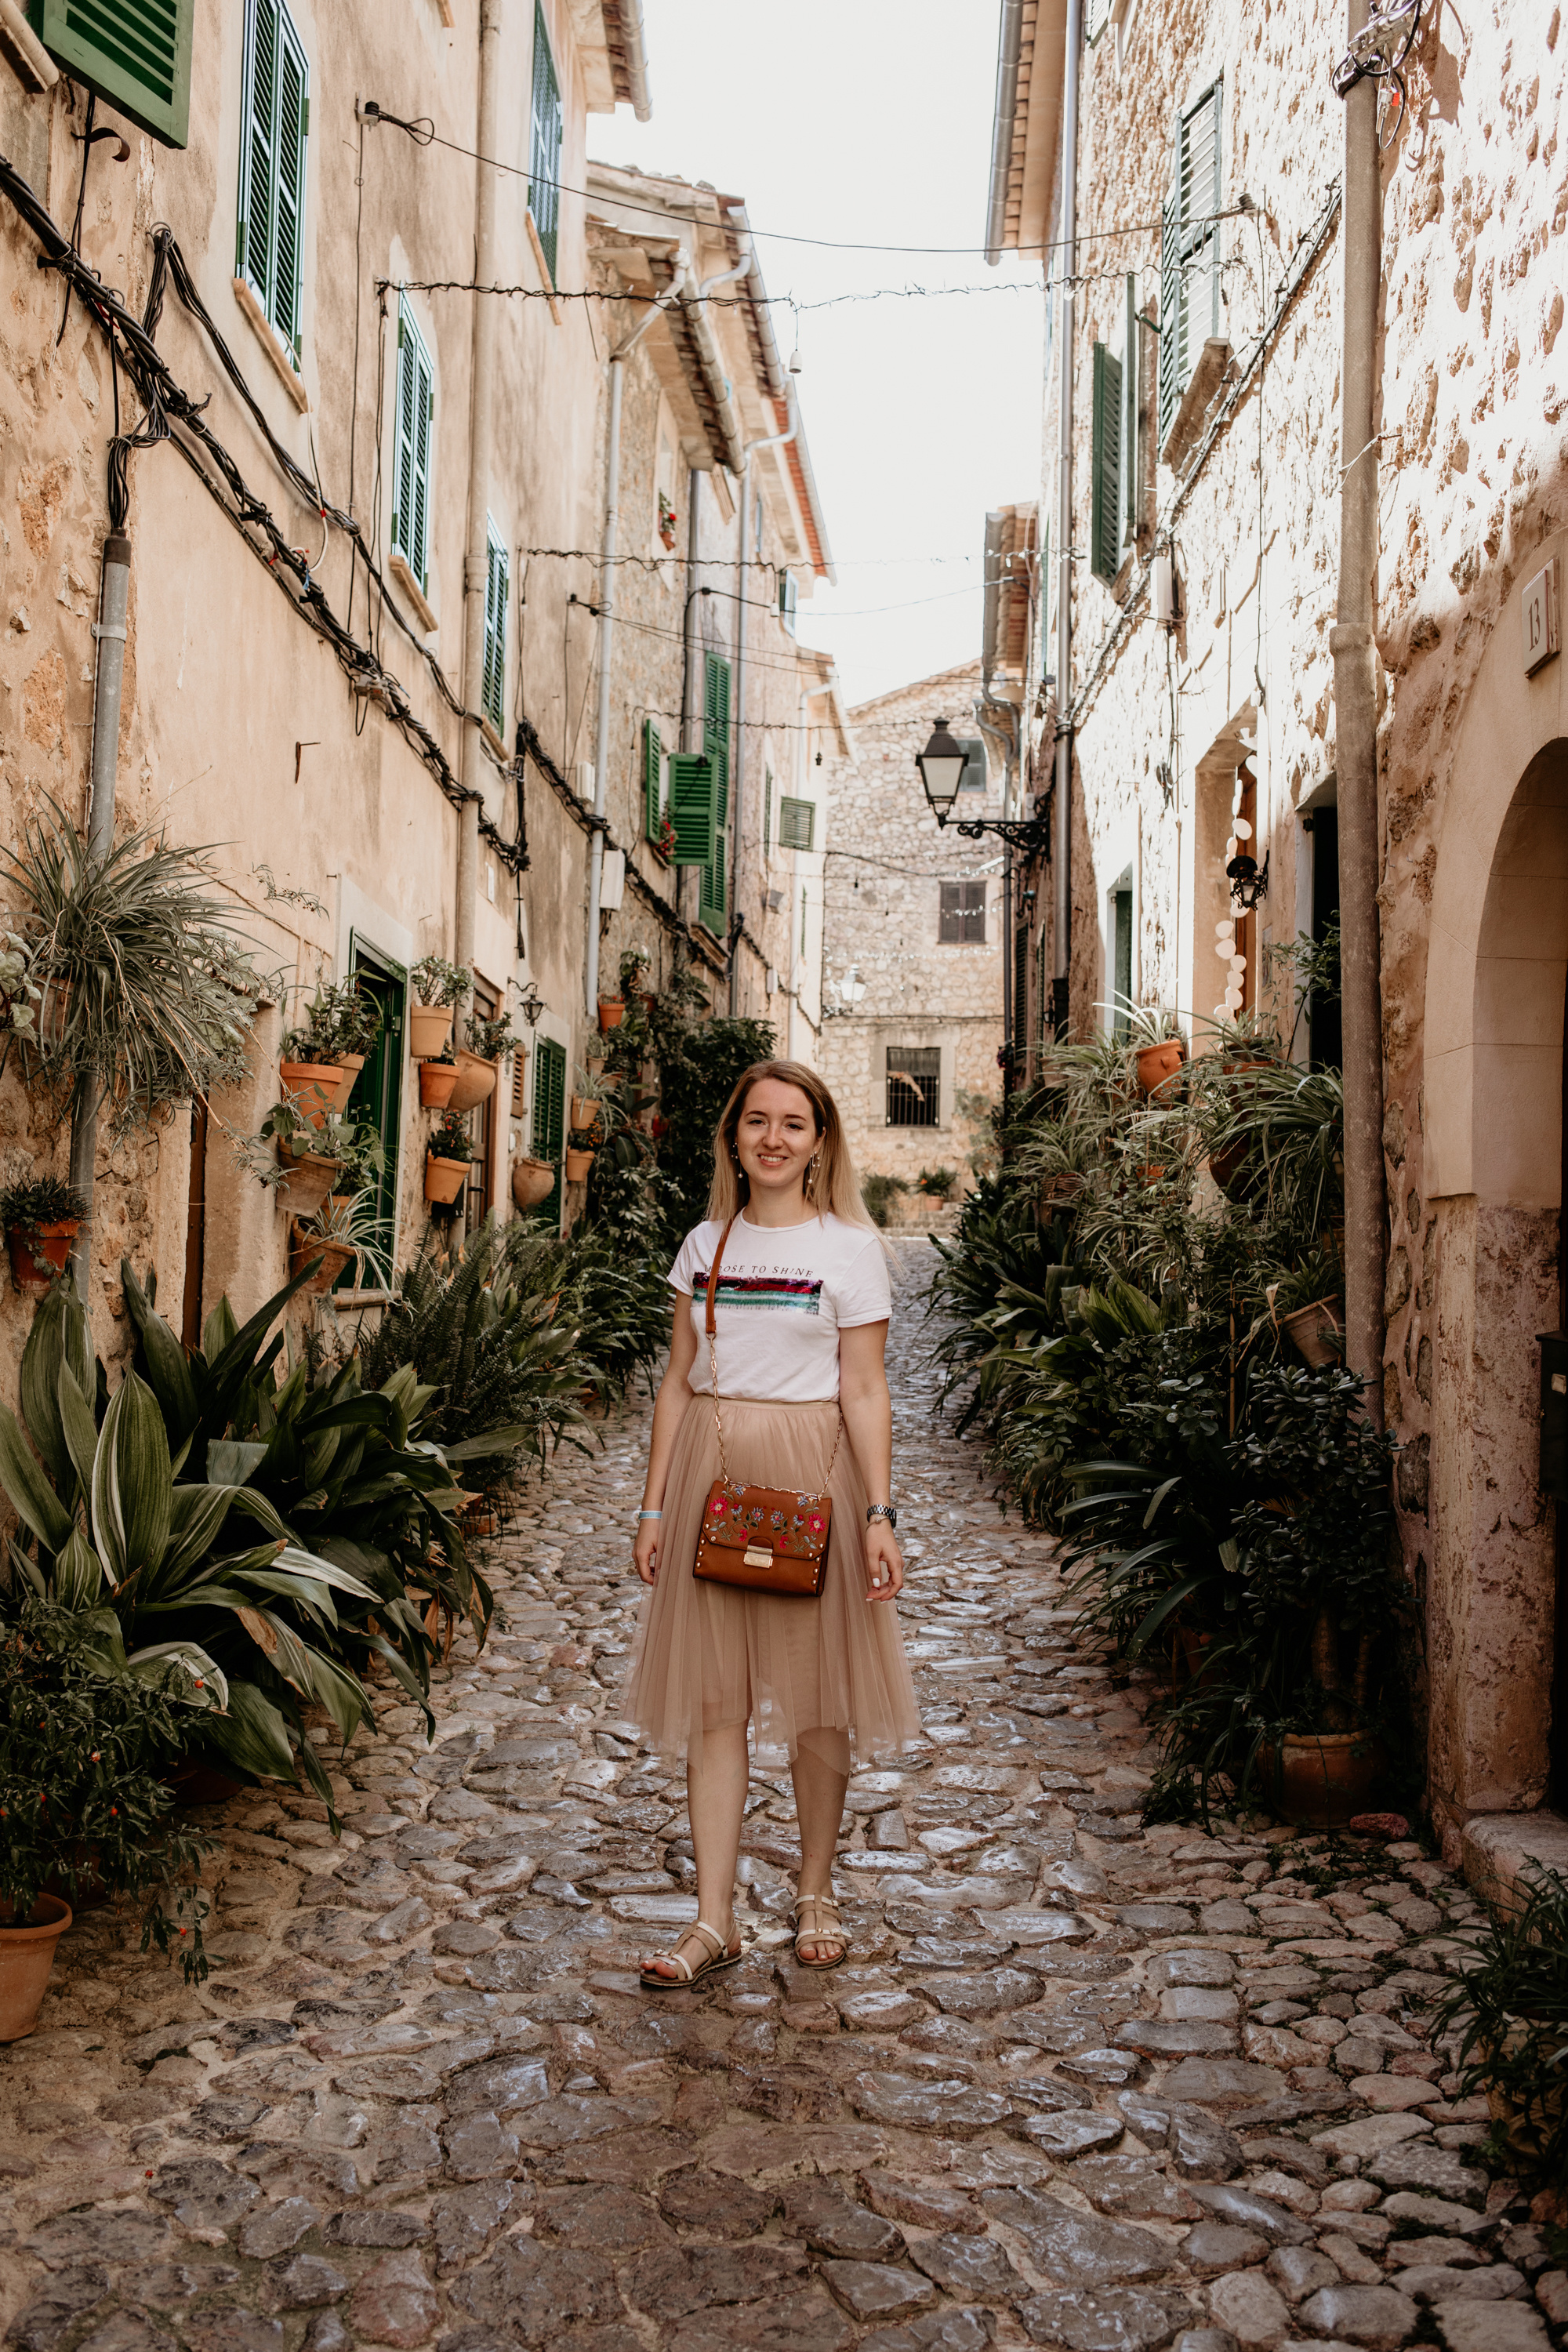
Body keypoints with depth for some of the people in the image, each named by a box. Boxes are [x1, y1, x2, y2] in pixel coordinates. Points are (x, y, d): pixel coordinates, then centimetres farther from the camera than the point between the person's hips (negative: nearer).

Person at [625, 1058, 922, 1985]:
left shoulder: (850, 1247, -1)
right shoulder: (705, 1243, 9)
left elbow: (864, 1392, -4)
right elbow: (678, 1381, 11)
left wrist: (879, 1514, -11)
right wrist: (656, 1505, 7)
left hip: (810, 1473, -3)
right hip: (710, 1468, 3)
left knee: (814, 1692, 6)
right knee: (713, 1698, 3)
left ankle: (817, 1893, 25)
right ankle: (715, 1921, 9)